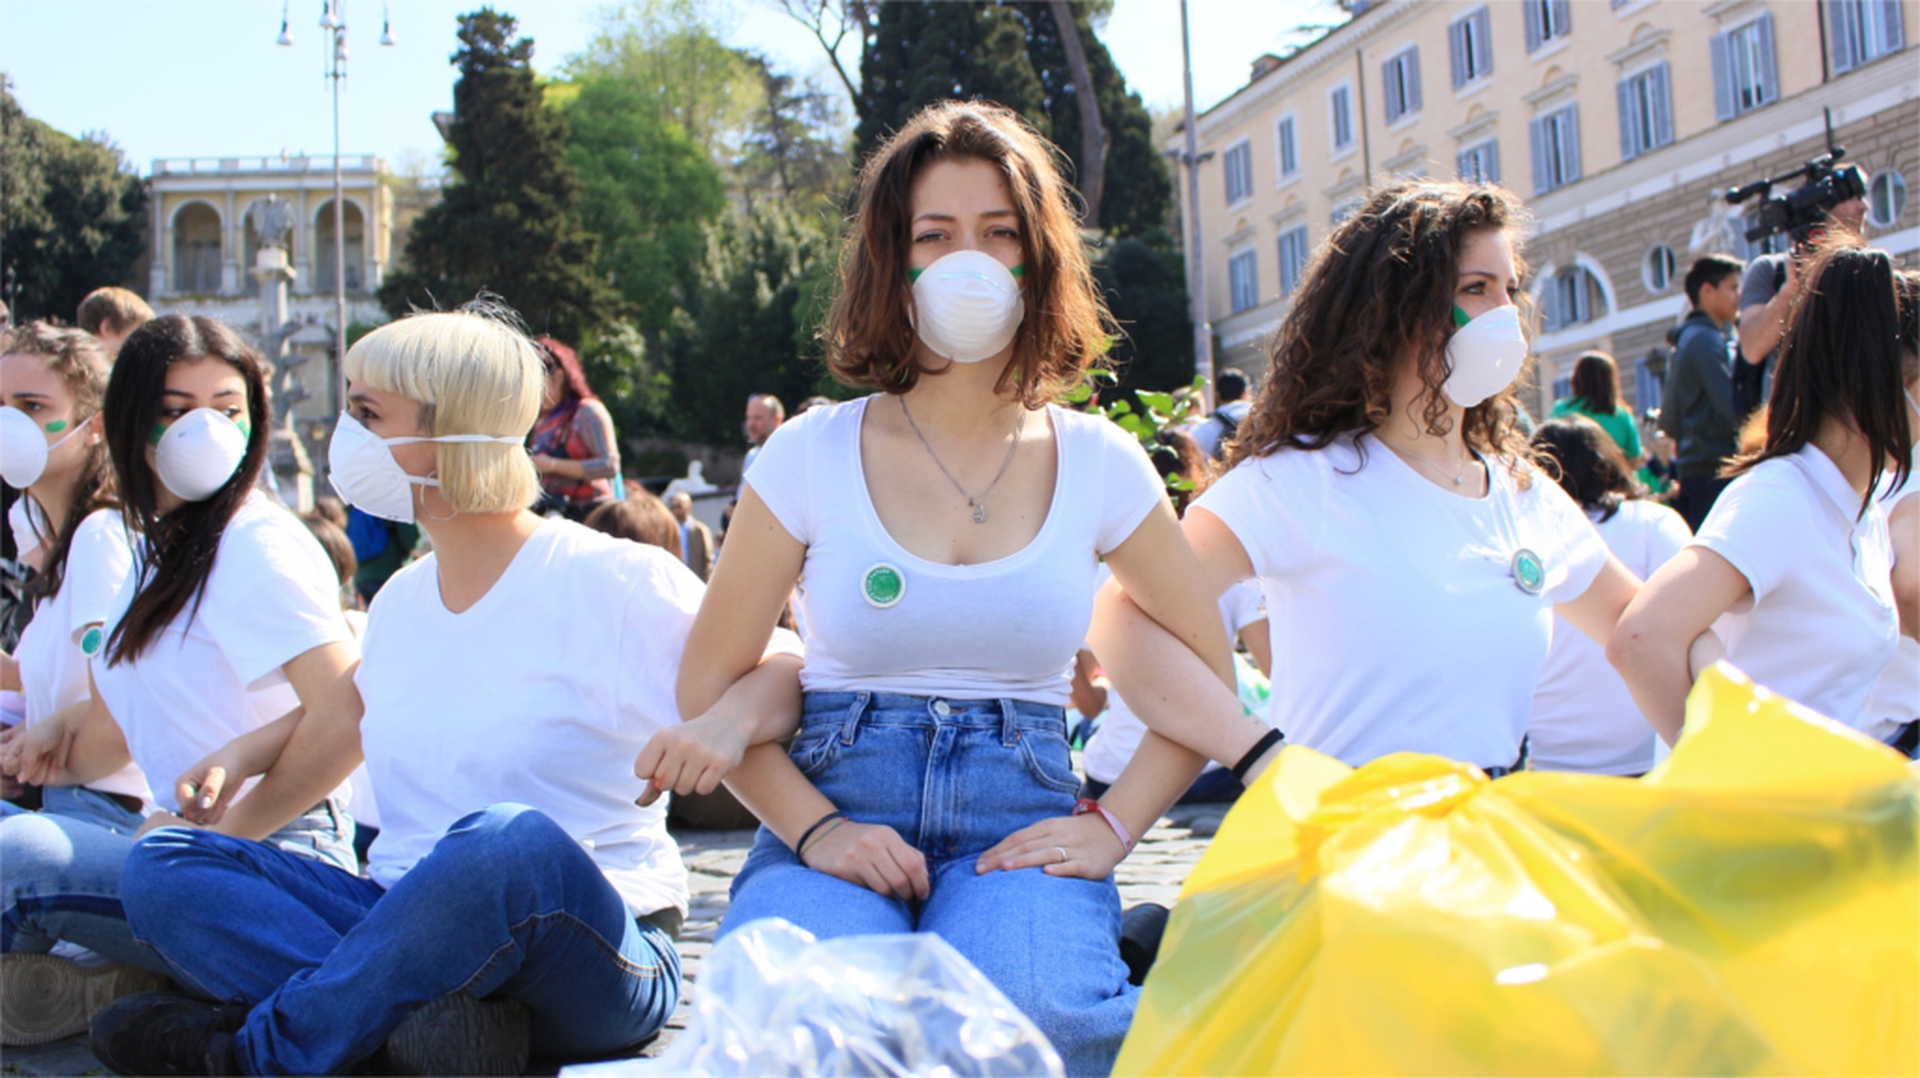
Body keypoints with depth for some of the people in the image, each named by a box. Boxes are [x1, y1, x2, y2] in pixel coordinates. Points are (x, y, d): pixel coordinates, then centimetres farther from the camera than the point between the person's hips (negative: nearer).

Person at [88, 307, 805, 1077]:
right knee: (162, 867, -10)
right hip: (409, 933, 6)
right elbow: (351, 712, 31)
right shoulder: (400, 602, 12)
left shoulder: (612, 581, -8)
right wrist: (242, 757, 13)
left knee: (510, 839, -40)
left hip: (597, 963, -6)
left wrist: (726, 718, -31)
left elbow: (783, 673, -9)